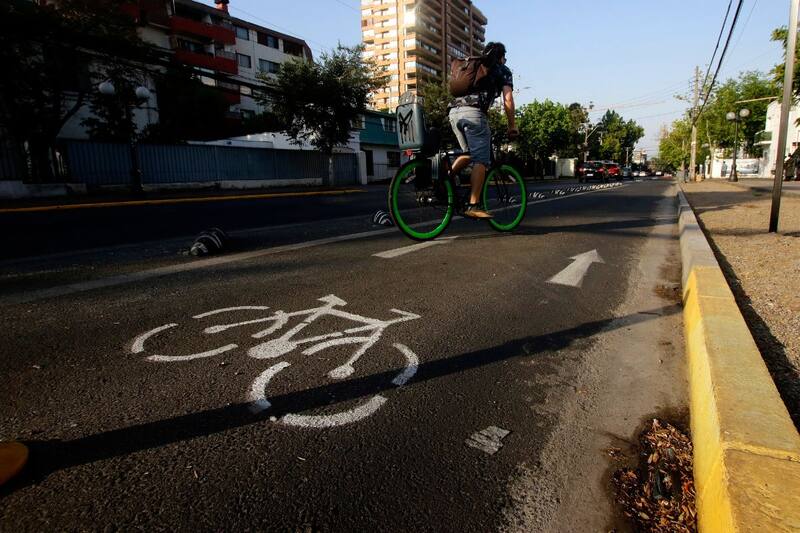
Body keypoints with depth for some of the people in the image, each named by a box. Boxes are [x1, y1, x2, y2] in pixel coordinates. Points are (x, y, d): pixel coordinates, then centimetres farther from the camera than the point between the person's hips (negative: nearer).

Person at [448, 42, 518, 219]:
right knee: (481, 160, -7)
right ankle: (473, 206, -16)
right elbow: (508, 100, 5)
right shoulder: (502, 70, 17)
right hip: (473, 112, -6)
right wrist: (512, 126, 13)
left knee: (469, 154, 21)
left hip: (454, 111, 6)